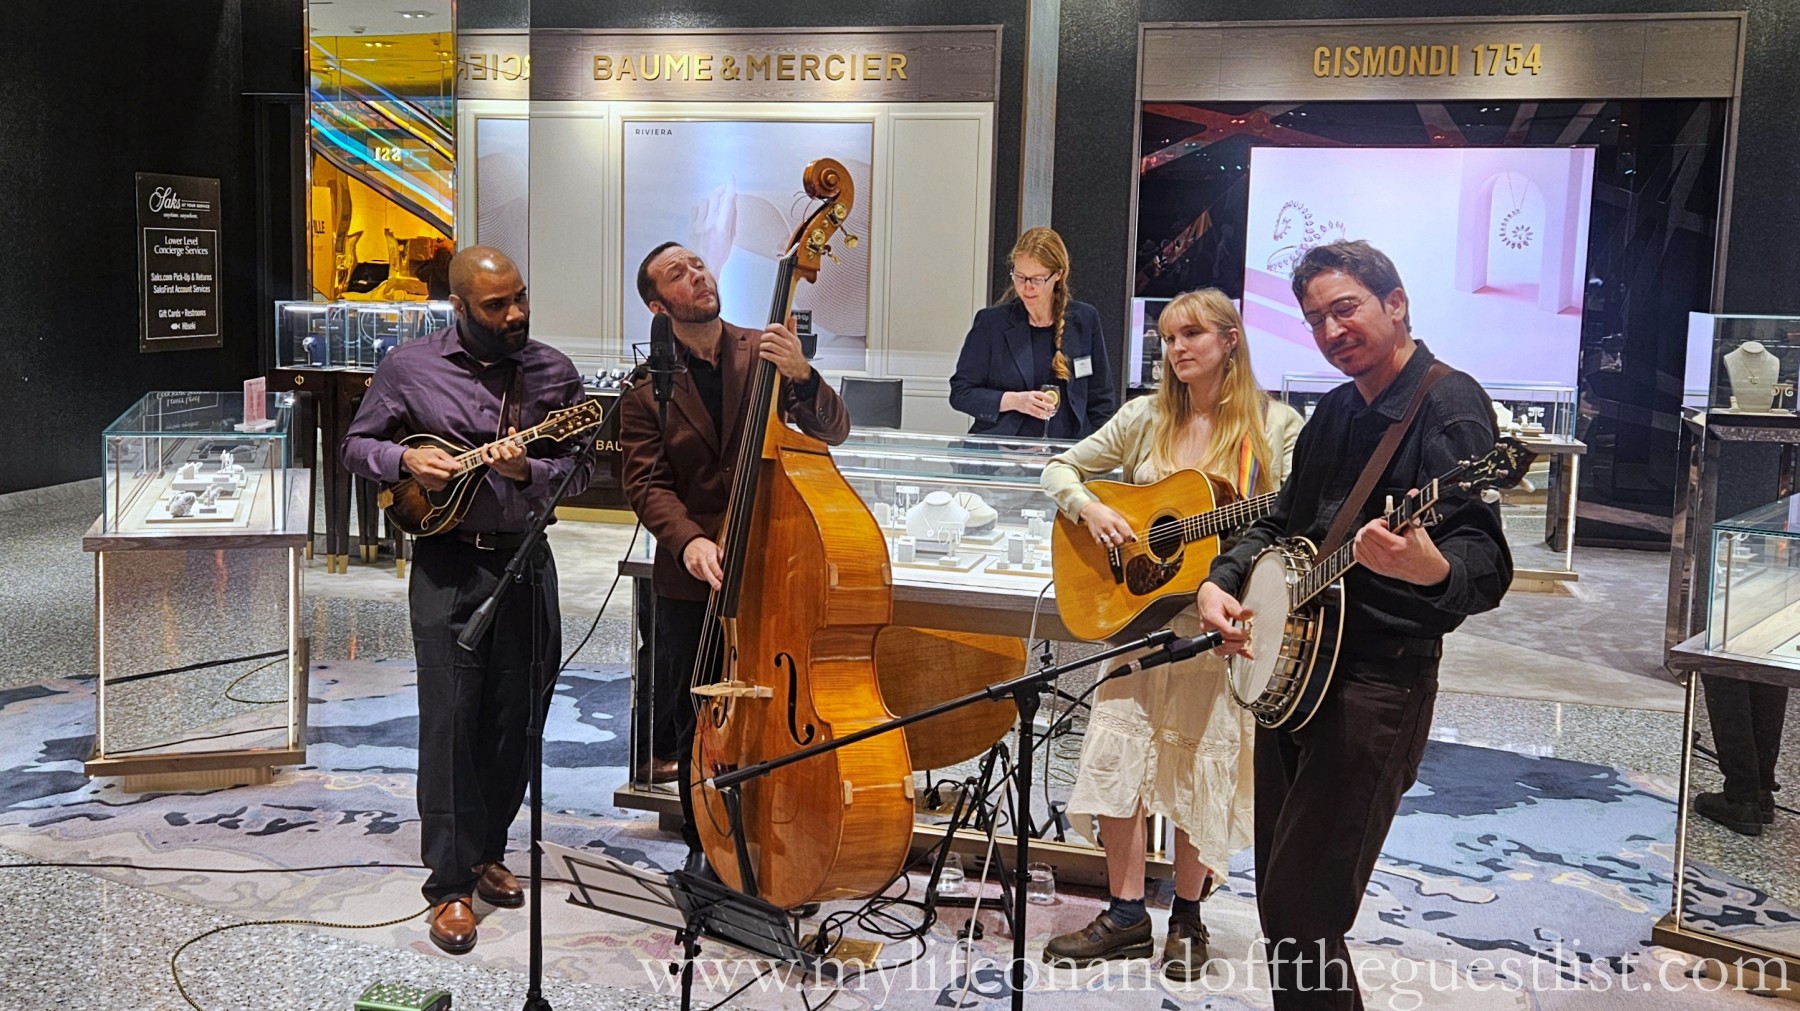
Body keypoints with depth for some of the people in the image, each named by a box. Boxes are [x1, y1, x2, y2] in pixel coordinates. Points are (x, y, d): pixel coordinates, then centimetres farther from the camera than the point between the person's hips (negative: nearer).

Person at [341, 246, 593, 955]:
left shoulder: (553, 372, 1)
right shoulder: (410, 367, -2)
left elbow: (578, 470, 2)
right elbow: (357, 445, 7)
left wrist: (526, 470, -18)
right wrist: (404, 460, -13)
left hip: (525, 559, 2)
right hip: (446, 565, -2)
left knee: (516, 719, 9)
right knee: (449, 721, -3)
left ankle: (488, 851, 29)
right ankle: (451, 885, 6)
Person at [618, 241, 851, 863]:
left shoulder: (766, 353, 4)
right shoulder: (647, 392, 3)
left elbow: (832, 432, -3)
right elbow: (646, 483, -7)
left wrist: (801, 376, -24)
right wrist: (689, 540, -26)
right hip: (691, 584, 0)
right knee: (697, 729, 10)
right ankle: (705, 853, 28)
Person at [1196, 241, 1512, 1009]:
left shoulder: (1449, 407, -13)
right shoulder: (1336, 410, 13)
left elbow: (1486, 566, -23)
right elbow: (1283, 520, 22)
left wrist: (1429, 568, -46)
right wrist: (1220, 582, 3)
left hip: (1379, 679, -8)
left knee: (1300, 910, -9)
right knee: (1278, 893, 15)